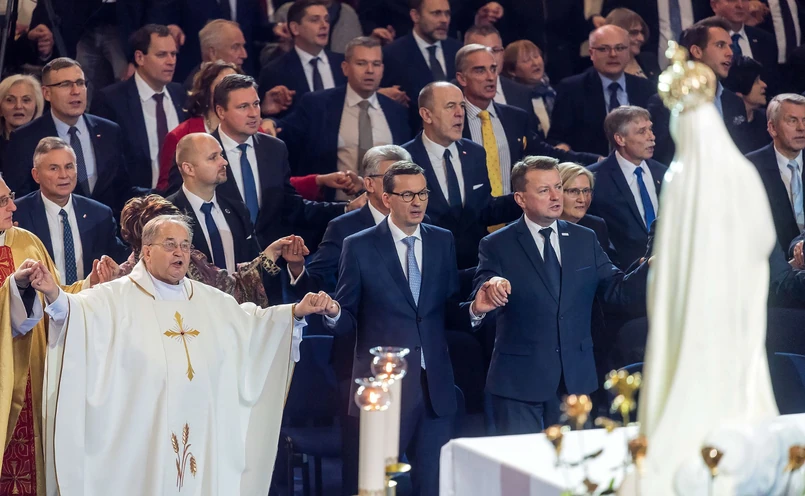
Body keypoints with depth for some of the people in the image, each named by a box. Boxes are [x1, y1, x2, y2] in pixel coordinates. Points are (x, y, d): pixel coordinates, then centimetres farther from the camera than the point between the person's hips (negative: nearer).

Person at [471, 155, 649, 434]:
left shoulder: (585, 240, 7)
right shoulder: (497, 246, -4)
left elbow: (618, 292, 3)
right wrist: (490, 290, -36)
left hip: (576, 379, 4)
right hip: (519, 381, -4)